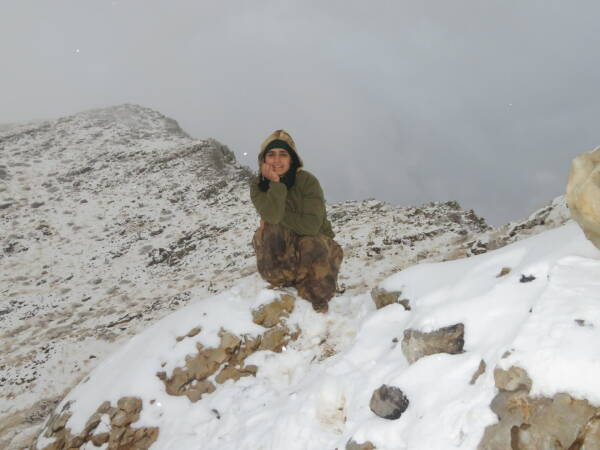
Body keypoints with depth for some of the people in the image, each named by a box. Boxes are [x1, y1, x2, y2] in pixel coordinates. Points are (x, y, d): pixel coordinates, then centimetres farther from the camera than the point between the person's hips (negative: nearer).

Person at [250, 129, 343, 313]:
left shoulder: (307, 181, -17)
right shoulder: (258, 185, -7)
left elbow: (311, 225, -26)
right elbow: (272, 215, -27)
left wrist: (278, 215, -22)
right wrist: (275, 182, -29)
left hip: (315, 241, -2)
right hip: (281, 248, 2)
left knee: (313, 246, -36)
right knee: (268, 229, -29)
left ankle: (316, 298, -8)